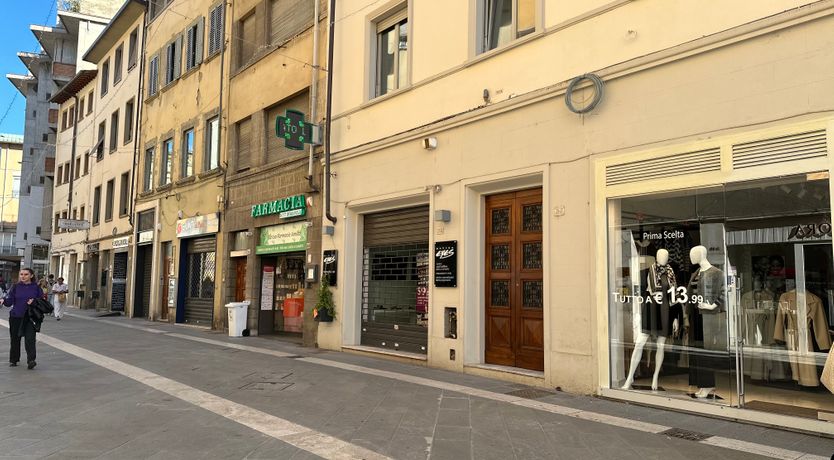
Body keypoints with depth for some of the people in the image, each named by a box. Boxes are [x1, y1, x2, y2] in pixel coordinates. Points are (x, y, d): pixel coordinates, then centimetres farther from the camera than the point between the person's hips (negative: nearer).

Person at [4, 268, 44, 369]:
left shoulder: (36, 287, 2)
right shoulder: (15, 287, 3)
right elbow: (9, 301, -1)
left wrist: (34, 301, -14)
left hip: (30, 317, -2)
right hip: (16, 317, 2)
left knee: (30, 338, -12)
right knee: (15, 339, 10)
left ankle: (31, 360, -15)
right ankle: (13, 360, 25)